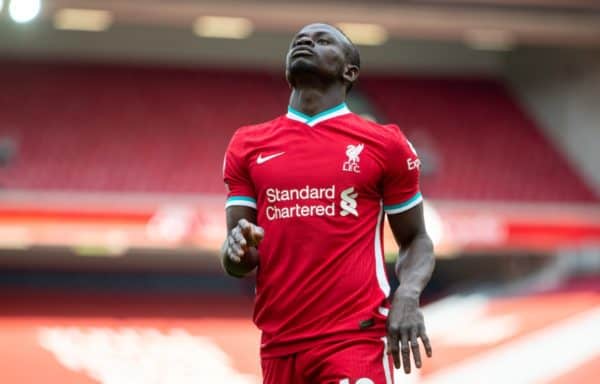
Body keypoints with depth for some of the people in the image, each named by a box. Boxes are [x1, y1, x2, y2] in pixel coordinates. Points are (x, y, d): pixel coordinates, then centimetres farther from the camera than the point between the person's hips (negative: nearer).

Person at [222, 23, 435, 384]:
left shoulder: (384, 145, 4)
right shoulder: (248, 146, 11)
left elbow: (416, 240, 11)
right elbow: (235, 263, 12)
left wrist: (408, 295, -10)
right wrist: (240, 251, -13)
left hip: (356, 339, -4)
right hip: (279, 345, 4)